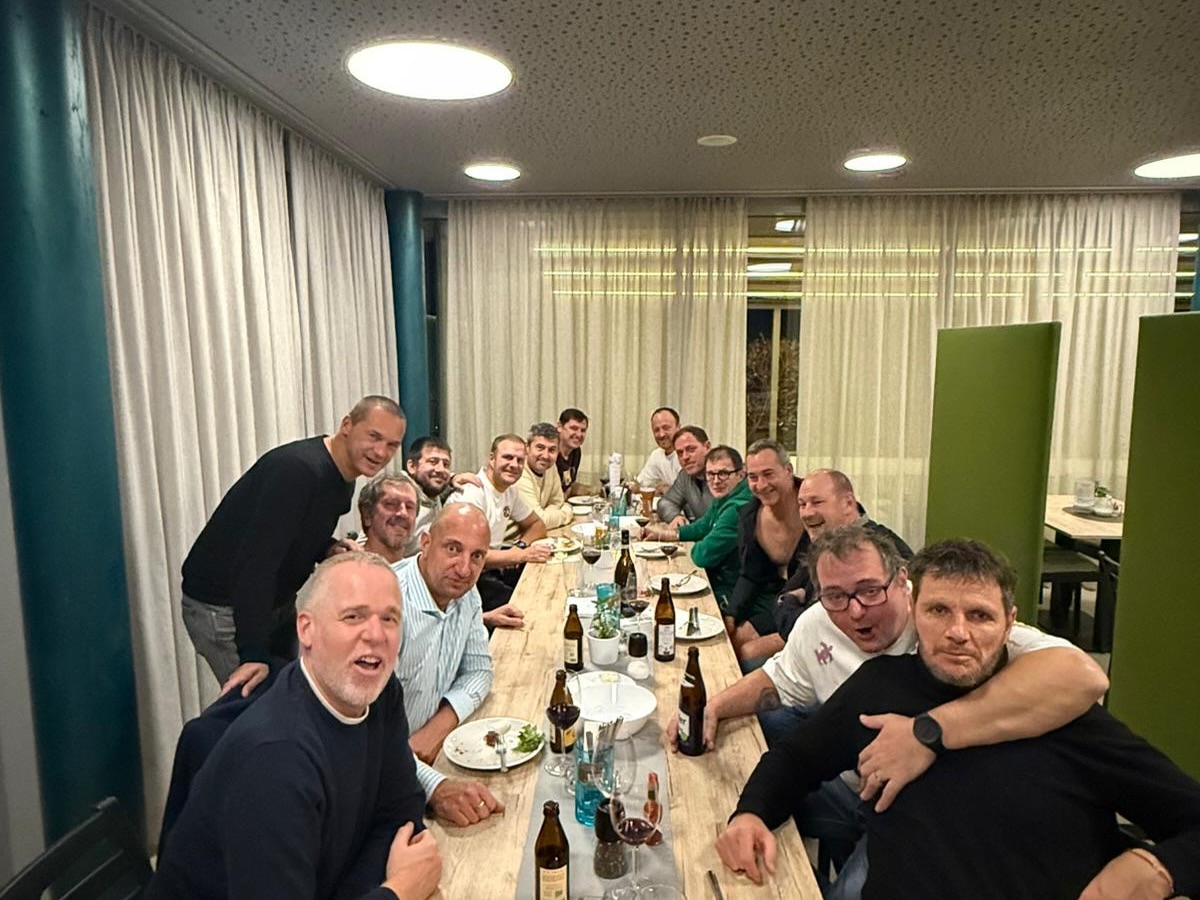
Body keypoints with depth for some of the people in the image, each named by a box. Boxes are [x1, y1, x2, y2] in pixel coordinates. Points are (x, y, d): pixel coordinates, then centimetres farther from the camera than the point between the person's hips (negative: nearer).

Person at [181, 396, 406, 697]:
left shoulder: (343, 479, 1)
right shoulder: (298, 469, -28)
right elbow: (256, 559, -34)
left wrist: (329, 549, -9)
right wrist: (253, 656, -38)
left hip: (277, 602, 9)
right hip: (222, 607, -9)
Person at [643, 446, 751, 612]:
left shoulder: (738, 508, -28)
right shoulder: (724, 499, 5)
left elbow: (704, 556, -26)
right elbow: (703, 527, 20)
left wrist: (694, 548, -3)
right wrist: (665, 532, 7)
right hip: (716, 582, 9)